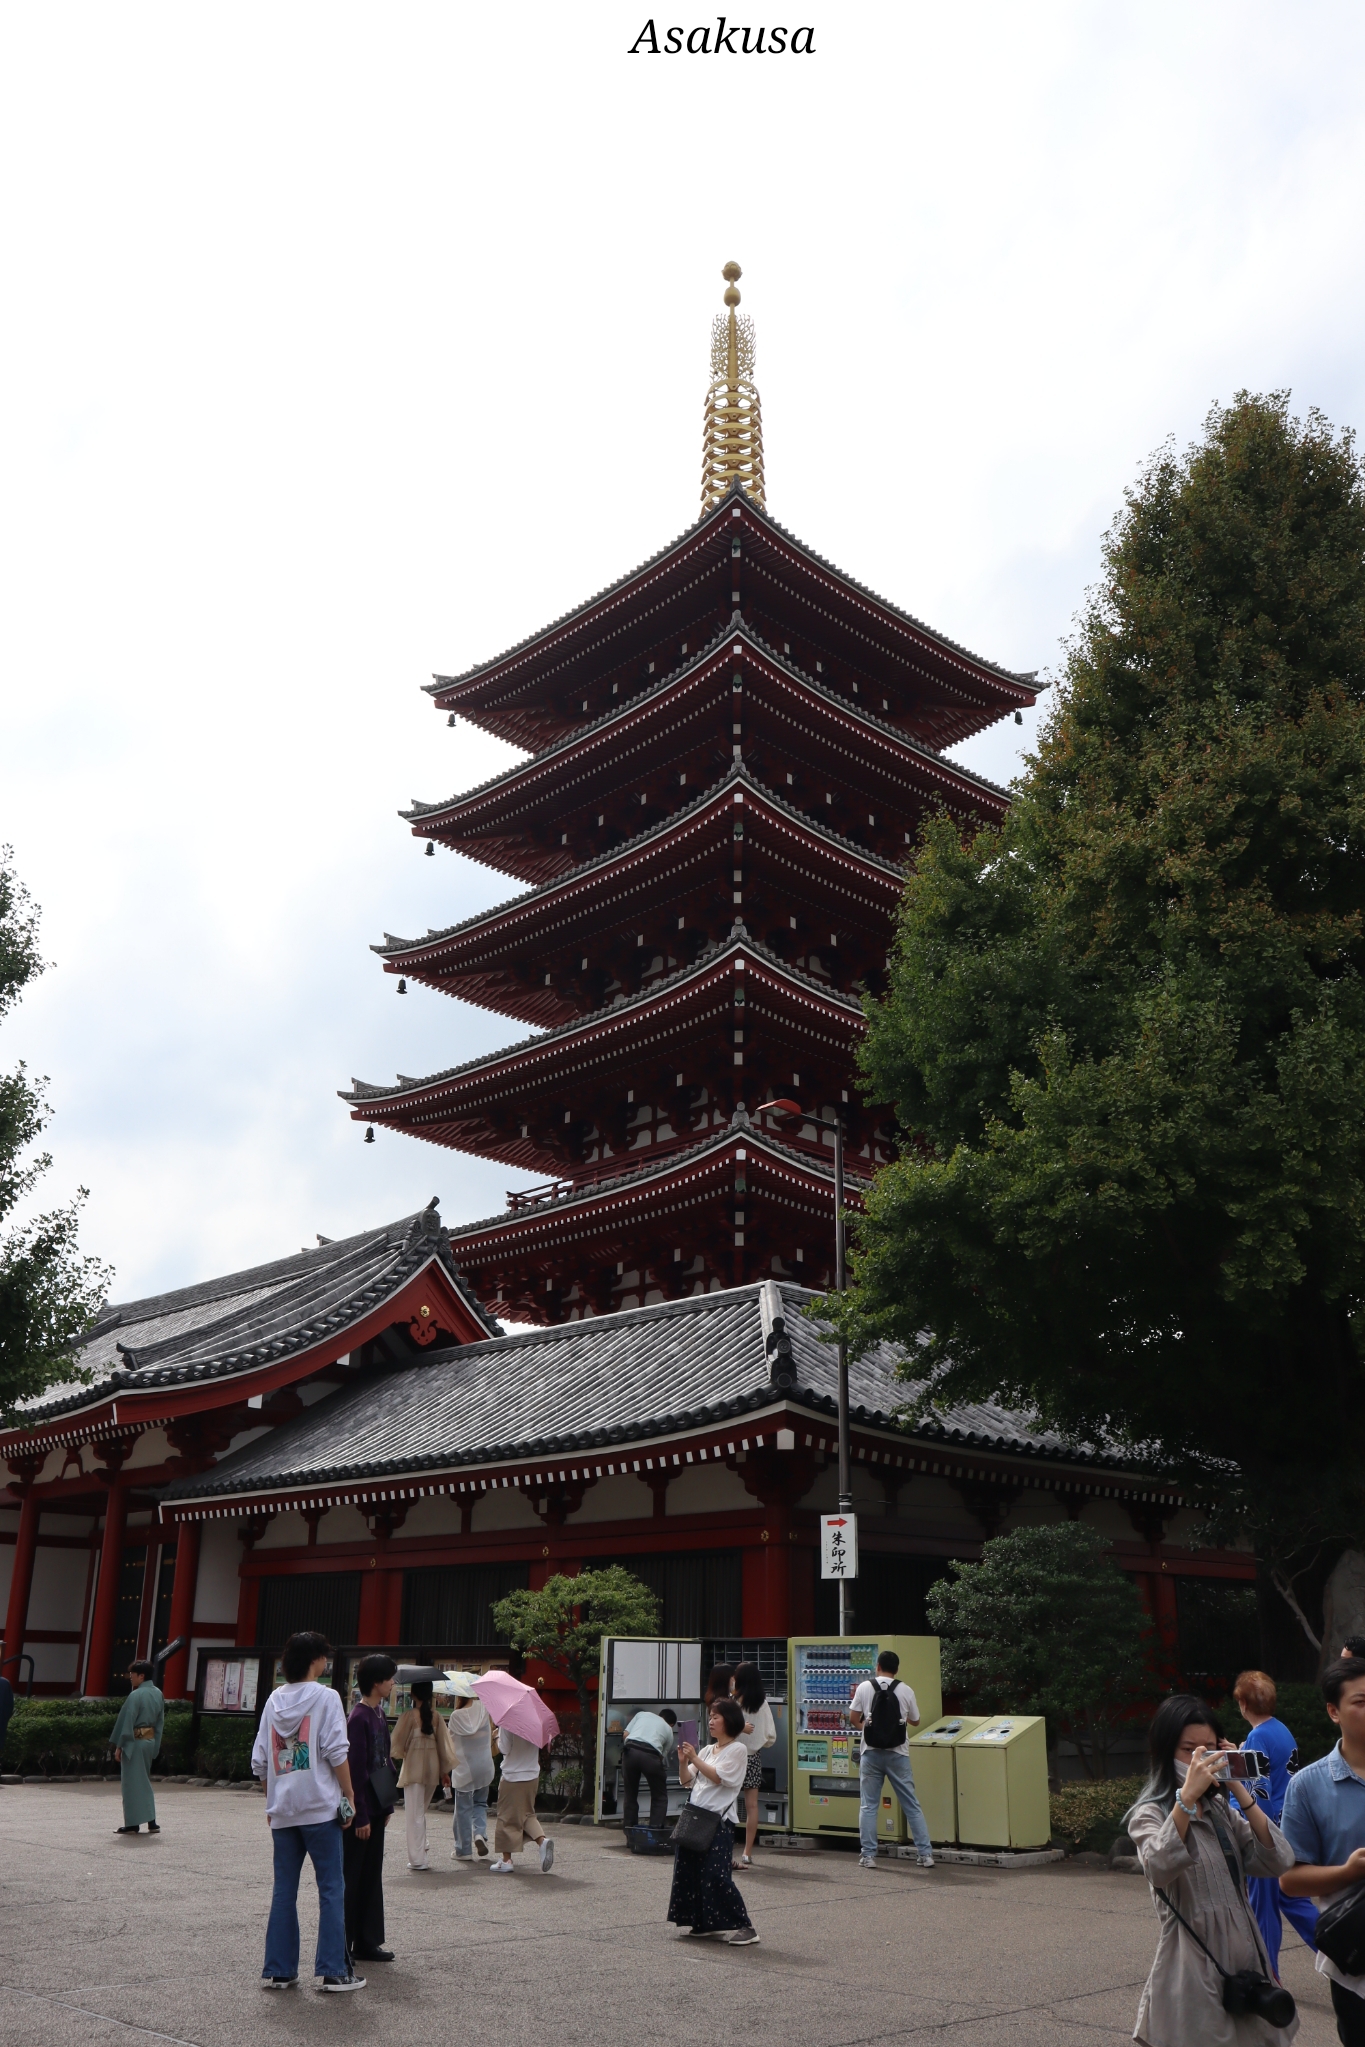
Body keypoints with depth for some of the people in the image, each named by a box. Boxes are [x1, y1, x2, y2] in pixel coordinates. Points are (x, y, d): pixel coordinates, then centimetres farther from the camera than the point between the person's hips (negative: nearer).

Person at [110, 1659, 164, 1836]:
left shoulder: (135, 1696, -16)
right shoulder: (158, 1694, 8)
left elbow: (126, 1722, -16)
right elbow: (160, 1722, 12)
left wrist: (118, 1746, -10)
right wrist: (155, 1746, 15)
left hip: (134, 1742, -8)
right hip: (150, 1741, 8)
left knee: (132, 1782, 1)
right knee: (145, 1781, 16)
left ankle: (132, 1824, 4)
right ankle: (151, 1822, 15)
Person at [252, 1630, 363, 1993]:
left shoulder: (274, 1700, 9)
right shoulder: (326, 1697, -7)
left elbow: (260, 1760, 10)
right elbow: (336, 1753, -12)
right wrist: (349, 1796, -3)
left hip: (282, 1811, 5)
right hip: (320, 1807, -5)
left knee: (284, 1890, 12)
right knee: (331, 1888, 2)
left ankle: (278, 1970, 13)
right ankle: (332, 1970, 2)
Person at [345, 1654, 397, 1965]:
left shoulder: (379, 1714, 10)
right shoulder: (359, 1718, -18)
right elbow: (356, 1770, -19)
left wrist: (386, 1806, 16)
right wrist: (360, 1816, -18)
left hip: (375, 1808, 9)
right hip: (361, 1811, -9)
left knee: (372, 1876, 13)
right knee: (351, 1878, 1)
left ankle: (367, 1942, 21)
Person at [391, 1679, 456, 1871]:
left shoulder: (410, 1715, -12)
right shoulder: (436, 1715, 1)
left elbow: (396, 1740, -5)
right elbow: (443, 1742, 4)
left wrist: (401, 1753, 17)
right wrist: (445, 1770, 11)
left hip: (413, 1766, -5)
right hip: (433, 1767, 5)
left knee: (414, 1813, 1)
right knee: (421, 1811, 21)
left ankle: (418, 1859, 1)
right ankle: (422, 1851, 20)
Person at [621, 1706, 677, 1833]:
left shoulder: (642, 1714, 30)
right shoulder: (668, 1730, 26)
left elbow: (626, 1734, 20)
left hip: (630, 1750, 2)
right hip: (650, 1754, -2)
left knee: (631, 1794, 21)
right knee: (660, 1796, 18)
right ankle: (655, 1831, 7)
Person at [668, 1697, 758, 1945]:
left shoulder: (737, 1750, -5)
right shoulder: (707, 1750, 16)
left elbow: (718, 1777, -17)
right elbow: (687, 1782, 15)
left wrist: (695, 1758, -15)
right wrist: (683, 1761, -2)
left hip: (719, 1821, -8)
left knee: (716, 1875, -13)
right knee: (687, 1870, 7)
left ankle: (745, 1927, -7)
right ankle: (705, 1924, 18)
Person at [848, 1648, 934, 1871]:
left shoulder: (865, 1687, -4)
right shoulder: (905, 1690, -2)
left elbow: (853, 1718, 1)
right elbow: (915, 1721, 9)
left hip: (871, 1754, -1)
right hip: (898, 1754, 1)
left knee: (869, 1806, 7)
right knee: (911, 1805, 9)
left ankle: (867, 1855, 6)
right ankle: (925, 1854, 9)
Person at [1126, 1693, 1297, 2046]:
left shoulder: (1222, 1809, 12)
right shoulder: (1151, 1814, -8)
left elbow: (1278, 1862, -2)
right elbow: (1160, 1870, -30)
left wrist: (1239, 1791, -8)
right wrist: (1188, 1796, -34)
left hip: (1243, 1957, 6)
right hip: (1194, 1967, -6)